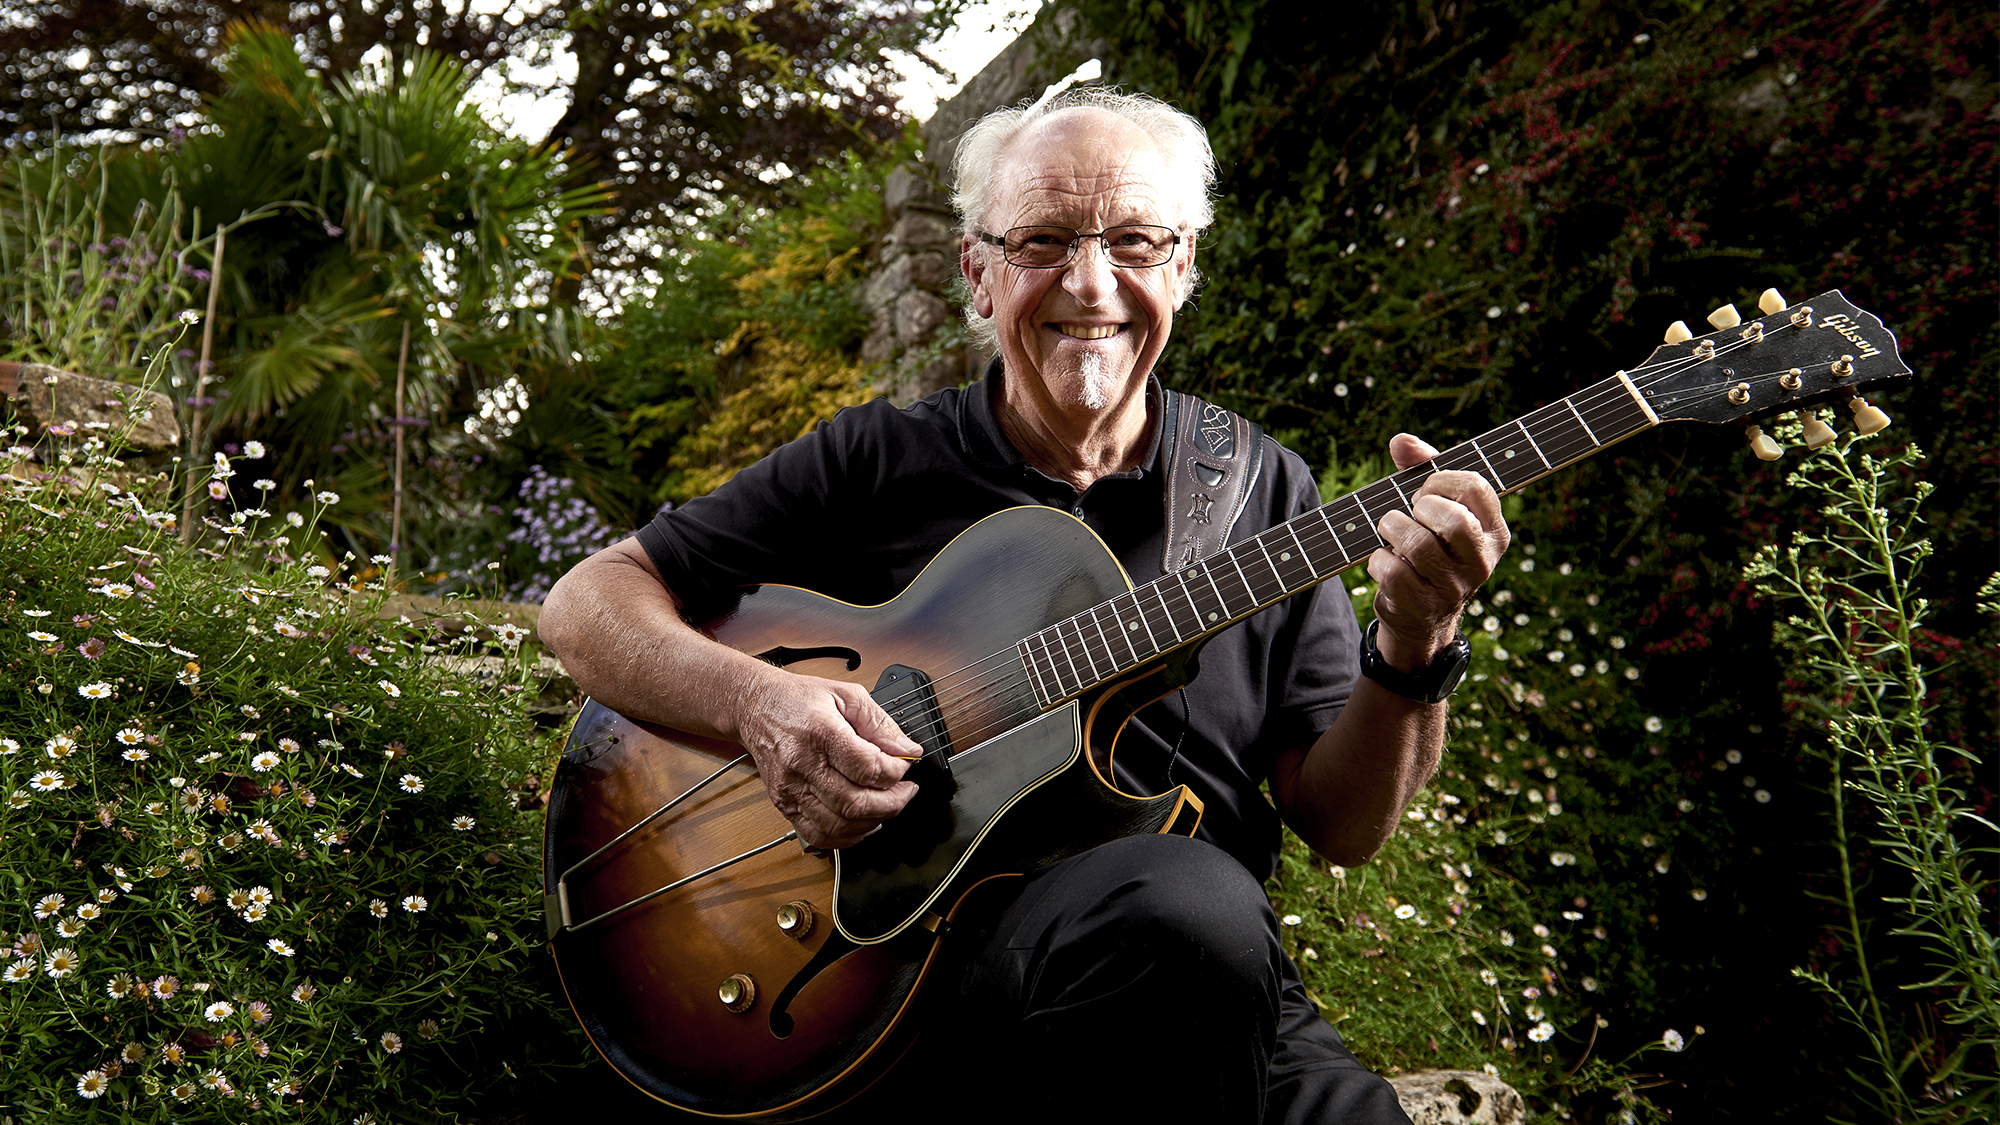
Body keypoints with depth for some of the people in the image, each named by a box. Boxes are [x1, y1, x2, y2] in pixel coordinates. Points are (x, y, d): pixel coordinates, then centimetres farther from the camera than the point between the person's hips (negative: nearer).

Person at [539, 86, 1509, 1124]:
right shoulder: (873, 464, 4)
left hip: (1209, 998, 2)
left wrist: (1410, 659, -13)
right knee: (1191, 901, -33)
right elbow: (587, 602, 4)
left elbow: (1340, 827, 7)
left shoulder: (1261, 493, 9)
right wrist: (754, 701, -15)